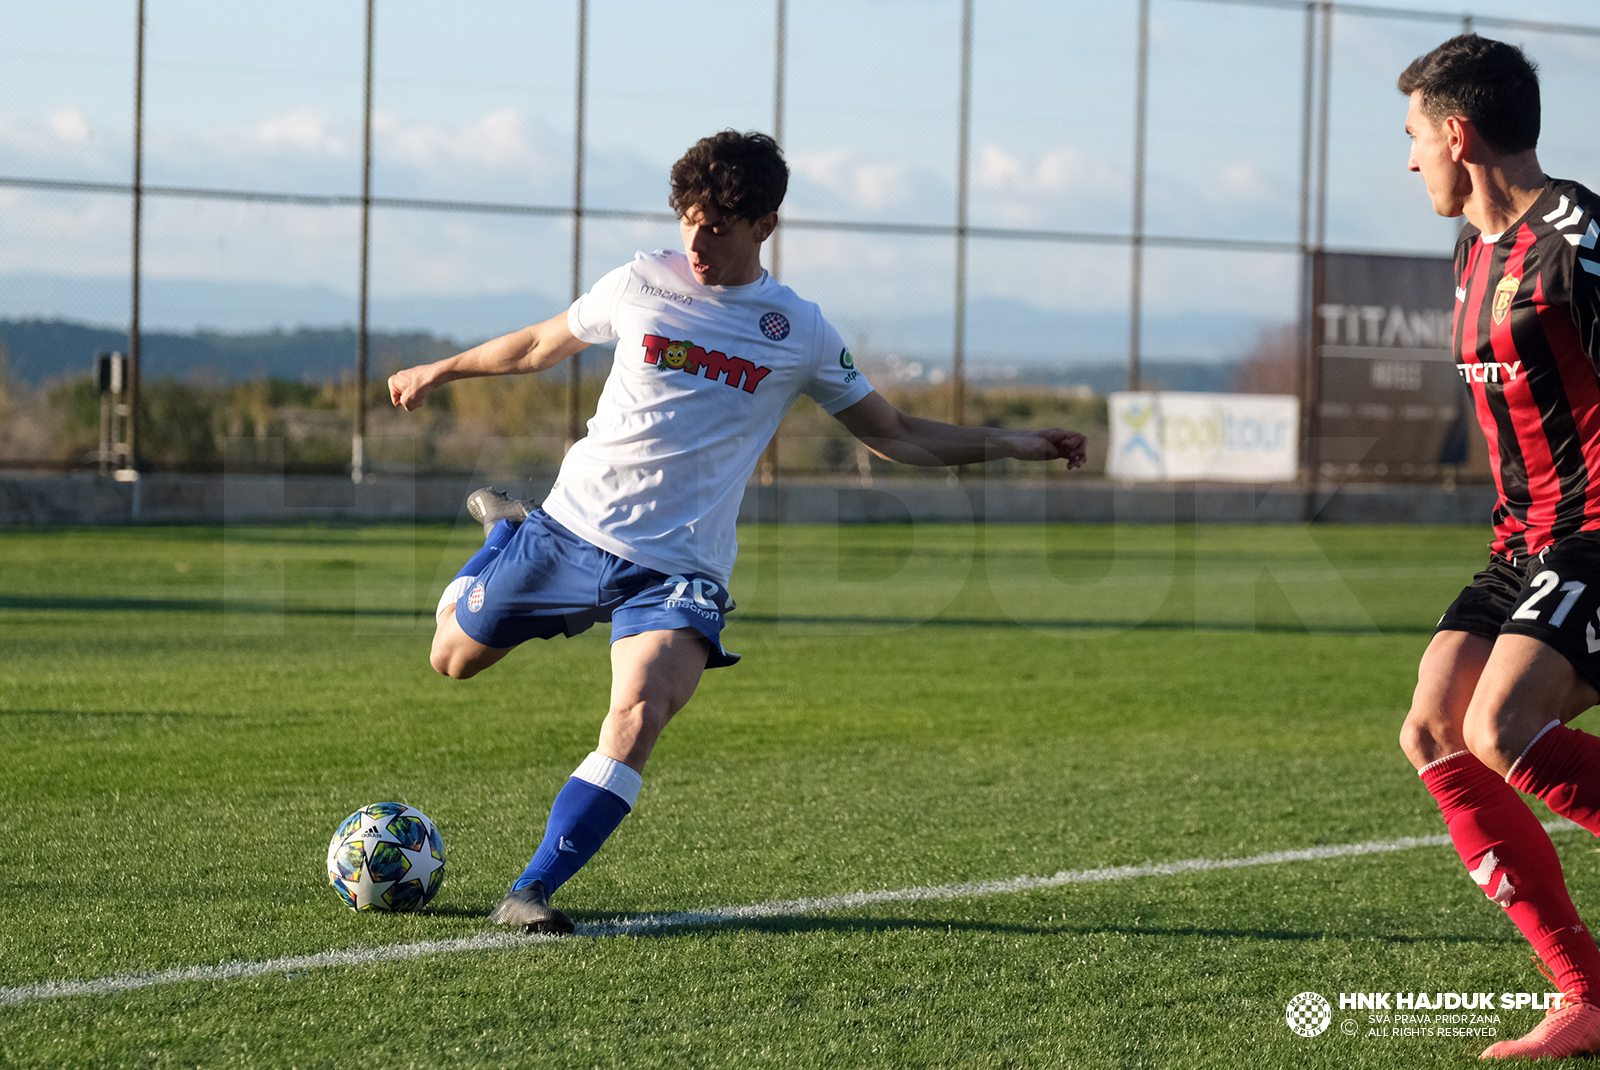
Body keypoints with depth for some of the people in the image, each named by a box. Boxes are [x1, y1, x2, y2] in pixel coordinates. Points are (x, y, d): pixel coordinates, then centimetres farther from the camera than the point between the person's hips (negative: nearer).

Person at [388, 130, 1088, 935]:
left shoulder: (800, 334, -1)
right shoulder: (642, 283, 0)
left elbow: (894, 436, 8)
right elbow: (545, 345, 18)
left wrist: (1010, 444, -2)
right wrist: (442, 370, 27)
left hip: (678, 567, -2)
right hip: (573, 527, 2)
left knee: (638, 719, -26)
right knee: (452, 657, 13)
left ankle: (531, 892, -20)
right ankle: (506, 533, 42)